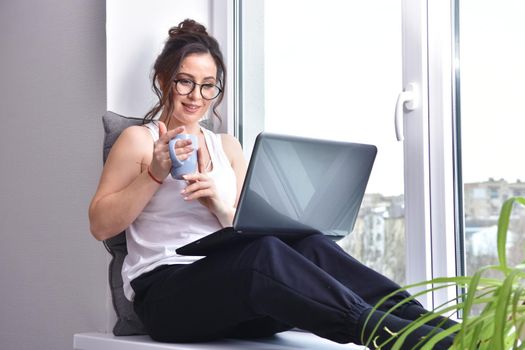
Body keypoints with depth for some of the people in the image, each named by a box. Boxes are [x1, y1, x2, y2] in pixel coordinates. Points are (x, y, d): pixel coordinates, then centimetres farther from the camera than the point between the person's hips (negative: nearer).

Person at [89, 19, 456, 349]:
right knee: (262, 252, -37)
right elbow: (101, 225, 1)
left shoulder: (228, 147, 23)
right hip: (166, 293, -4)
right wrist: (155, 174, -9)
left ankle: (421, 320, -42)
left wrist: (218, 203, -9)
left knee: (309, 245, -29)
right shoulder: (139, 139, 10)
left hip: (231, 287, 4)